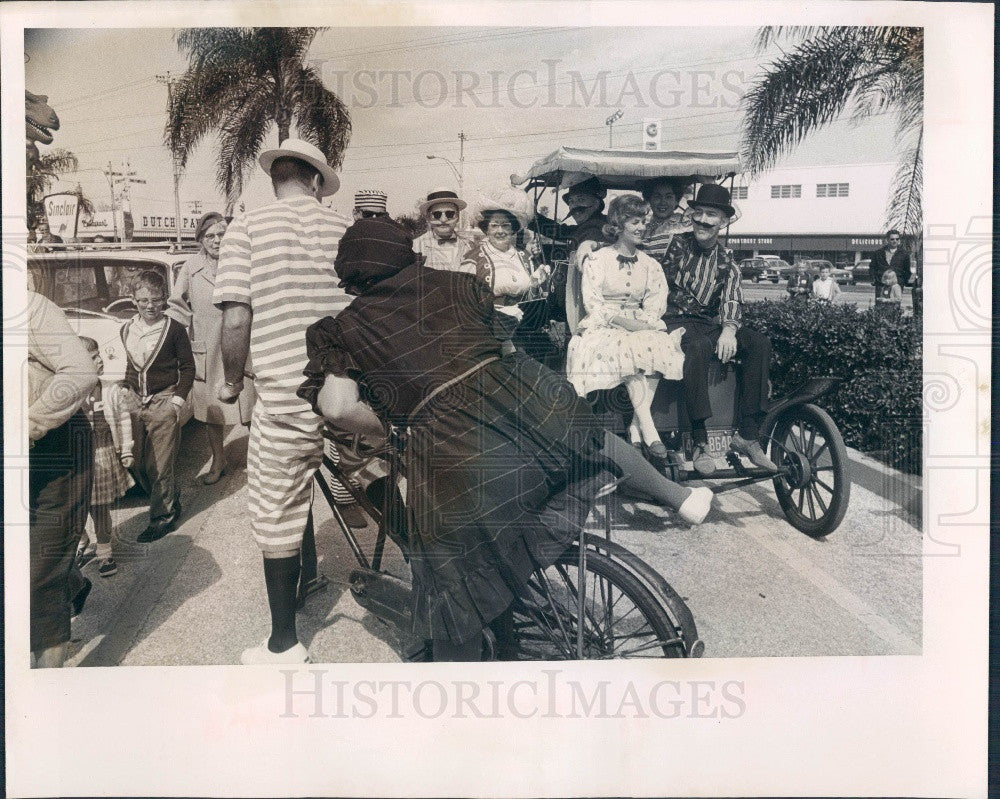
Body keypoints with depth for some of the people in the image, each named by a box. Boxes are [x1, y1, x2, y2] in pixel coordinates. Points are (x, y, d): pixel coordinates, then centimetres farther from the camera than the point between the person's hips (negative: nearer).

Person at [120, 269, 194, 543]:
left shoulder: (174, 329, -6)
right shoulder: (126, 330, 9)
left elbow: (188, 367, -1)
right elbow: (124, 366, 19)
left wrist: (178, 399, -8)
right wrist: (125, 394, 10)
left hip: (163, 402, -5)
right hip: (134, 402, 5)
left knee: (160, 464, -2)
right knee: (138, 461, 9)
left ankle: (162, 516, 8)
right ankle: (171, 499, 27)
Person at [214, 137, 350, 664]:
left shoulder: (247, 228, -4)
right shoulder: (345, 231, 5)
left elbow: (236, 320, -12)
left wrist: (232, 383, 5)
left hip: (284, 399, -3)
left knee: (278, 521, 9)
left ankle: (284, 645, 19)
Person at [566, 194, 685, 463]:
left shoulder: (649, 265, 18)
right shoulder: (598, 260, 4)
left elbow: (656, 302, 8)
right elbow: (593, 304, -6)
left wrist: (641, 321, -14)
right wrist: (623, 320, -19)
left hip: (640, 326, 4)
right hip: (604, 328, -4)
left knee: (660, 345, -31)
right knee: (633, 348, -36)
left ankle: (636, 426, -30)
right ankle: (648, 427, -37)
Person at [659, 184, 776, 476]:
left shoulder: (726, 261, 11)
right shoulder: (677, 245, 5)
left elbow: (732, 299, -2)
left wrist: (729, 329, -25)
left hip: (710, 324, 4)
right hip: (675, 321, -4)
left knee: (759, 343, -21)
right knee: (697, 346, -39)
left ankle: (746, 435, -21)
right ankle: (700, 442, -38)